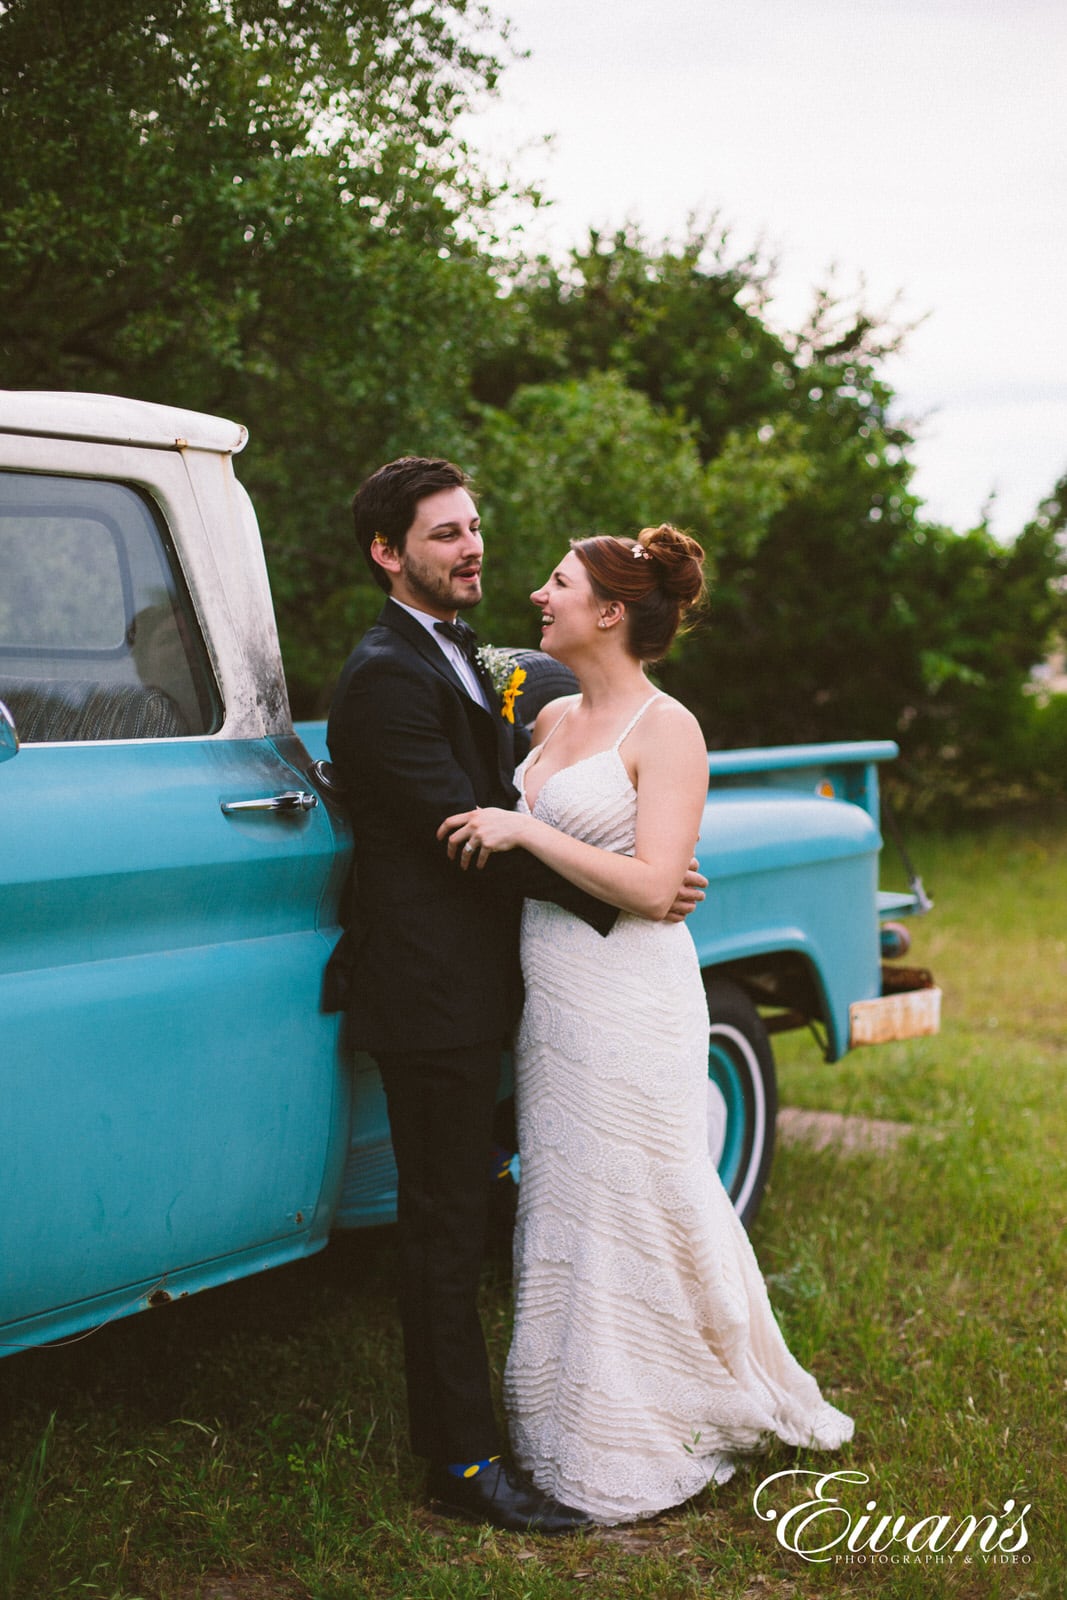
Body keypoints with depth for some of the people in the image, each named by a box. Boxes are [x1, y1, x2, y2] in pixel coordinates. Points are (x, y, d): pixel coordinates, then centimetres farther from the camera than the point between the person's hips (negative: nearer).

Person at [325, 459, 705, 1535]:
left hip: (470, 986, 9)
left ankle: (453, 1417, 27)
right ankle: (464, 1463, 5)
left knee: (455, 1215, 16)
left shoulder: (455, 658, 16)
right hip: (430, 992, -9)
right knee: (445, 1226, -3)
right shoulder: (386, 677, -16)